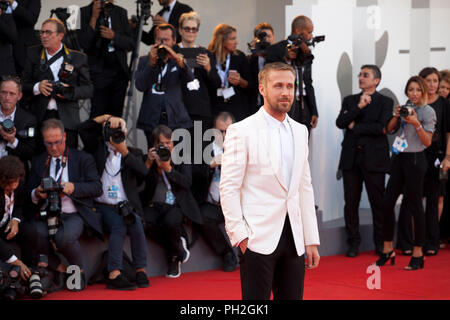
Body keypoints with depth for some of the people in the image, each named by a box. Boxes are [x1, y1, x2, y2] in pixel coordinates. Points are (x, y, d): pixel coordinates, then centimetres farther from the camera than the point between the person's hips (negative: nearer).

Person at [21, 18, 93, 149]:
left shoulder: (78, 58, 7)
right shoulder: (33, 54, 11)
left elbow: (88, 89, 5)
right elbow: (24, 85, 10)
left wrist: (70, 91, -14)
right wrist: (37, 87, -12)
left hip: (67, 120, -1)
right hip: (39, 119, 1)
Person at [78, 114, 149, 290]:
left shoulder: (133, 153, 14)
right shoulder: (98, 149, 13)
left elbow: (143, 171, -6)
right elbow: (83, 128, 1)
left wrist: (125, 152, -15)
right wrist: (107, 117, -2)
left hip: (126, 205, 2)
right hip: (103, 205, -2)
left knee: (136, 225, -28)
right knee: (118, 226, -29)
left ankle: (141, 271, -25)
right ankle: (114, 274, -38)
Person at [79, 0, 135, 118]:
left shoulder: (121, 13, 8)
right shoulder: (85, 12, -3)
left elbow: (131, 44, 7)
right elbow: (83, 44, -12)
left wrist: (114, 36, -11)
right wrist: (94, 17, -17)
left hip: (119, 72, 4)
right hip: (98, 72, -4)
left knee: (116, 115, 4)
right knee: (98, 115, -10)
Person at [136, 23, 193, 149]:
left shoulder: (178, 60, 11)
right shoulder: (145, 60, 13)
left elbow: (190, 78, -9)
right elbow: (140, 86, -1)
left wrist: (177, 58, -25)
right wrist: (151, 63, -11)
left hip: (175, 121, -1)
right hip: (152, 120, 1)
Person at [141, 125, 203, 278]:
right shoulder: (148, 159, 9)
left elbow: (187, 182, -7)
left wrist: (168, 169, -18)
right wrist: (148, 164, -13)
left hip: (176, 205, -2)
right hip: (154, 204, 2)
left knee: (170, 222, -35)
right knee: (147, 223, -31)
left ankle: (173, 256, -2)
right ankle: (178, 248, -3)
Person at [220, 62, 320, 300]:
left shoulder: (300, 131, 14)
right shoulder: (241, 131, -5)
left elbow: (305, 188, 16)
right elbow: (228, 188, -7)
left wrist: (311, 240, 12)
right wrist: (240, 235, -13)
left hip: (293, 237, 6)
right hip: (258, 239, -6)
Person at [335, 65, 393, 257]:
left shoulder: (385, 102, 3)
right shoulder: (350, 100, 14)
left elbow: (382, 127, -12)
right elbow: (340, 122, -2)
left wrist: (355, 127, -5)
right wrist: (359, 106, -12)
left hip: (374, 159, -3)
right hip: (351, 158, 3)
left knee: (378, 202, 1)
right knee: (351, 202, 3)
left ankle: (380, 243, 11)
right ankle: (353, 243, 11)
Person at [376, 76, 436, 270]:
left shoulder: (428, 112, -4)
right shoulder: (405, 108, 15)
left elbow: (427, 141, -8)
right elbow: (390, 130, 15)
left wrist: (416, 124, -20)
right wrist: (396, 116, -2)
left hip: (415, 160, -6)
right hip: (399, 159, 6)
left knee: (414, 205, -3)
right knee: (387, 203, 2)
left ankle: (418, 254, 5)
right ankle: (387, 250, 12)